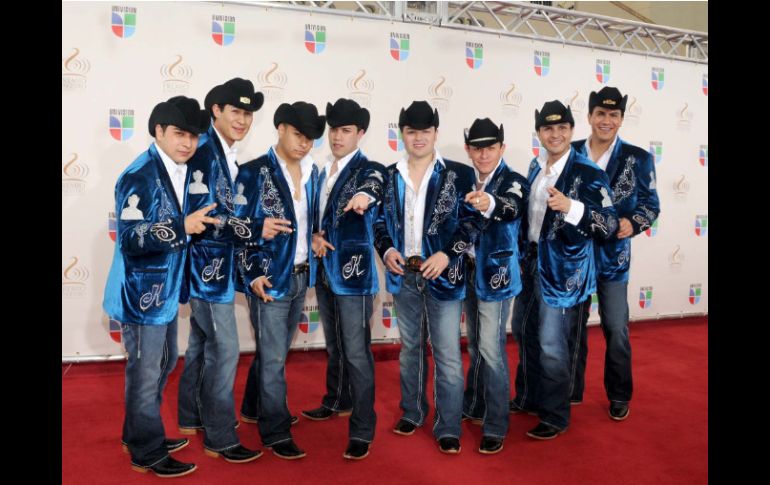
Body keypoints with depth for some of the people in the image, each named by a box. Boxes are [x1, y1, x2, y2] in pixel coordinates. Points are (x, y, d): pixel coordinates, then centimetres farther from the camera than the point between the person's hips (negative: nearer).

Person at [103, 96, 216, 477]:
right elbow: (130, 238, -26)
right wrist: (182, 227, -30)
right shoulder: (139, 176, -19)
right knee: (144, 373, 5)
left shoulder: (182, 171, 7)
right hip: (142, 291, -9)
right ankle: (147, 453, 23)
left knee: (163, 364, 21)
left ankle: (141, 436, 40)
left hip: (166, 288, 9)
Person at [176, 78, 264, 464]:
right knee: (224, 349, -4)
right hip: (207, 265, -10)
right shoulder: (204, 149, -17)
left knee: (202, 343, 19)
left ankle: (191, 418, 35)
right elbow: (201, 215, -23)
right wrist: (253, 229, -21)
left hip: (213, 264, 10)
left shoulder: (224, 153, 13)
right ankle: (220, 439, 9)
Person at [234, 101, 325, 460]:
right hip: (270, 277, -6)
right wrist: (253, 274, -13)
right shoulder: (254, 172, -10)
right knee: (273, 358, 1)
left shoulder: (311, 171, 7)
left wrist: (313, 242, 10)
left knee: (274, 351, 20)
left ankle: (254, 406, 40)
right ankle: (276, 432, 15)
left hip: (300, 276, 6)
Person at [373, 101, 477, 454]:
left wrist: (447, 255, -15)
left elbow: (471, 221, -3)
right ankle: (412, 412, 33)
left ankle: (448, 428, 13)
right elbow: (379, 220, 11)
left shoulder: (459, 174, -2)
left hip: (443, 274, -3)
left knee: (447, 354, -1)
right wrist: (386, 250, -7)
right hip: (404, 274, 3)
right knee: (410, 347, 16)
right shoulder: (389, 176, 7)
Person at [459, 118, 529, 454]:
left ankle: (495, 426, 7)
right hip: (468, 271, 6)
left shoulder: (514, 181, -11)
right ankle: (474, 407, 33)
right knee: (475, 345, 17)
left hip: (495, 273, -6)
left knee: (491, 349, -6)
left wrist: (490, 204, -55)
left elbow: (511, 208, -33)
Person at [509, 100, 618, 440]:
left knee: (551, 345, -1)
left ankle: (555, 417, 19)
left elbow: (610, 224, -21)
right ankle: (527, 398, 38)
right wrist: (523, 253, 13)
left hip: (562, 270, -7)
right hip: (531, 263, 7)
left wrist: (570, 207, -34)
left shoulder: (589, 173, -14)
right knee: (523, 333, 18)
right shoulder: (535, 167, 7)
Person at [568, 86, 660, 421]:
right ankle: (570, 391, 28)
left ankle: (619, 395, 27)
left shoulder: (639, 159, -2)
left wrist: (633, 223, -16)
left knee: (616, 329, 6)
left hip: (612, 256, -1)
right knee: (573, 326, 12)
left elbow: (651, 203, 2)